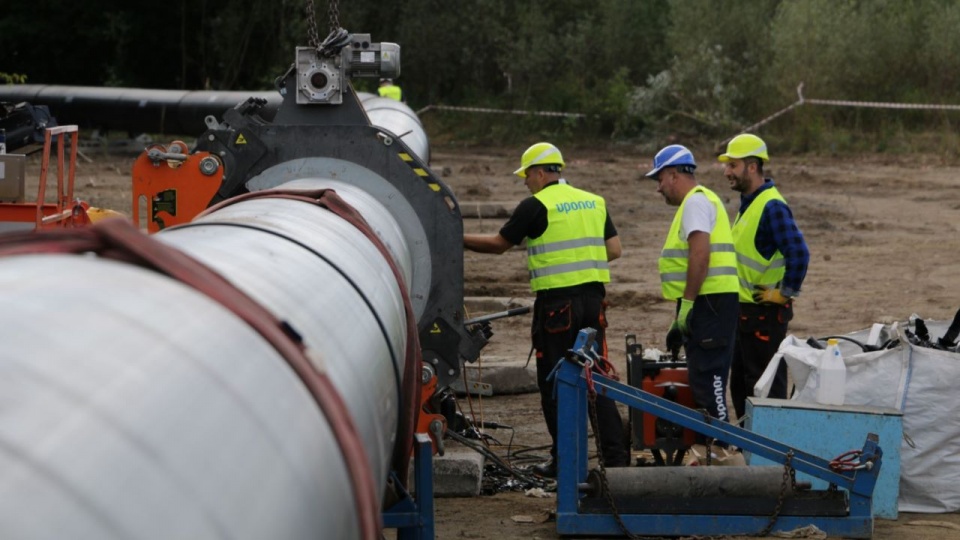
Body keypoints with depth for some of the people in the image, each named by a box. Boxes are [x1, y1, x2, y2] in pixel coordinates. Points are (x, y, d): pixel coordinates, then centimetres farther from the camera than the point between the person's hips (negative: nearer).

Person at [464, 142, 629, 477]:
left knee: (554, 383, 4)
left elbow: (499, 244, 1)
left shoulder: (536, 205, -7)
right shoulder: (594, 201, 12)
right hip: (593, 298, 6)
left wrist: (459, 239, 13)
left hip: (557, 301, -6)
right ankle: (616, 456, 3)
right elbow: (614, 249, 11)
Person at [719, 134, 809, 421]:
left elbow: (798, 253, -28)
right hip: (745, 309, 11)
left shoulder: (772, 206, -19)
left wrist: (786, 293, -20)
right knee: (740, 384, 17)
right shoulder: (748, 203, 13)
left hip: (765, 312, -11)